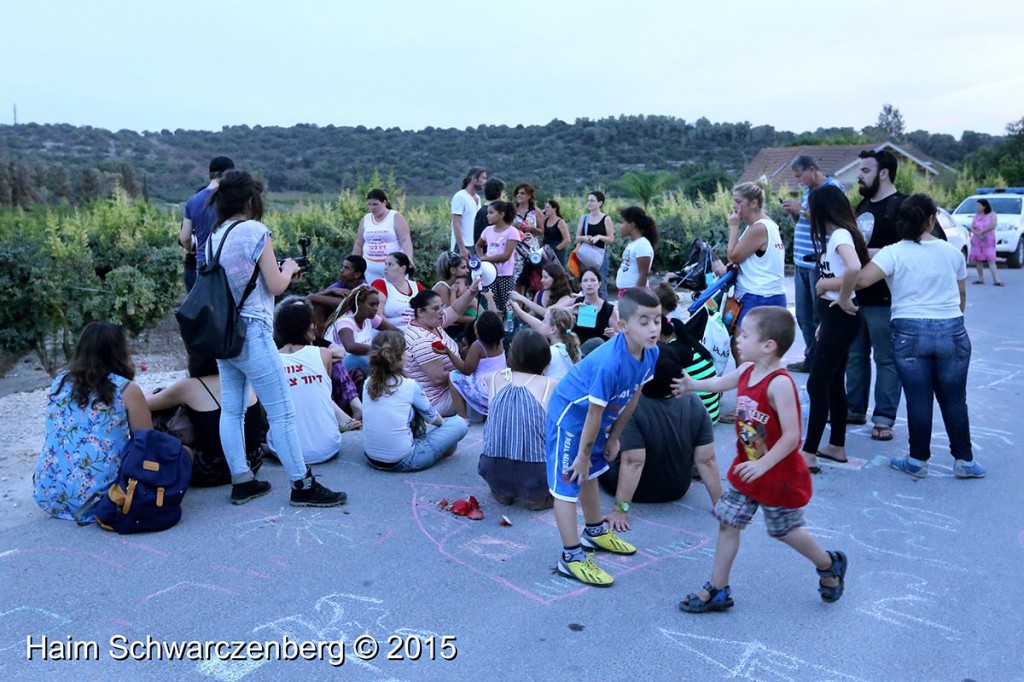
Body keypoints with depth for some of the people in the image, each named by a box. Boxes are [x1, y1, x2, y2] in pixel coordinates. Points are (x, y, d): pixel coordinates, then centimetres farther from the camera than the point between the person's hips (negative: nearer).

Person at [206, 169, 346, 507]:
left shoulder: (215, 236, 12)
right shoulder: (255, 231, -10)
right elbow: (276, 286, -9)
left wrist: (278, 272, 21)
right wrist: (289, 268, 10)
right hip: (251, 332, -8)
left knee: (231, 409, 10)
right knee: (282, 412, -3)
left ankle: (241, 482, 17)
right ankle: (303, 485, 3)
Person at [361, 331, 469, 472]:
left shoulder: (368, 384, 2)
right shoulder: (409, 386, -11)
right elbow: (431, 416, 6)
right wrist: (443, 422, 31)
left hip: (371, 458, 6)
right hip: (402, 462, -6)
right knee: (459, 423, 3)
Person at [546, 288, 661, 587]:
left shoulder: (651, 352, -15)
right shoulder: (609, 363, -38)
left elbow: (633, 397, -1)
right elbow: (594, 413, -28)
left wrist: (614, 438, 7)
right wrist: (583, 455, -16)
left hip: (595, 417, 8)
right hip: (569, 414, -8)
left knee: (590, 474, 25)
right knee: (566, 483, -3)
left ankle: (596, 532, 43)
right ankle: (571, 557, 3)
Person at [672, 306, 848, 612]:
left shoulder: (779, 383, -28)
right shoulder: (746, 371, -4)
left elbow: (791, 436, -29)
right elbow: (718, 383, 20)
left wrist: (762, 465, -30)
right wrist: (691, 384, 12)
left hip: (778, 475, -7)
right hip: (746, 468, 7)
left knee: (786, 531, 13)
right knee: (727, 523, 8)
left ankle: (829, 566, 42)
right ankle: (717, 590, 19)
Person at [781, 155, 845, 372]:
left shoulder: (833, 187, -9)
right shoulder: (807, 190, 17)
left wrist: (802, 209, -15)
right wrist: (793, 211, 6)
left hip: (819, 263, -9)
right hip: (801, 262, 9)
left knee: (820, 316, -3)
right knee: (804, 315, 13)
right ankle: (811, 358, 23)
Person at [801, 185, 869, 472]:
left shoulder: (840, 235, -17)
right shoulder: (834, 235, 13)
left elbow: (854, 268, -36)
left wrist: (844, 298, -23)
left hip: (840, 319, -10)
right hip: (833, 318, 10)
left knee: (817, 384, -7)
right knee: (834, 383, 16)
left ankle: (809, 454, -2)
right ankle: (837, 446, 26)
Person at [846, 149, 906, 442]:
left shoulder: (901, 206, -11)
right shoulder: (862, 206, 16)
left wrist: (866, 253, -22)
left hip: (883, 299, -8)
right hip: (856, 295, 8)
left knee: (886, 359, 1)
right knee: (855, 354, 15)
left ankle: (884, 418, 8)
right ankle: (854, 408, 27)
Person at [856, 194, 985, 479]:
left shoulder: (893, 253, -7)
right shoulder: (952, 252, 5)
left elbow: (860, 279, -21)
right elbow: (962, 296, 16)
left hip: (910, 333, -2)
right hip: (953, 331, 3)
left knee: (918, 400, 5)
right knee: (954, 400, 12)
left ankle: (918, 461, 16)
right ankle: (964, 460, 21)